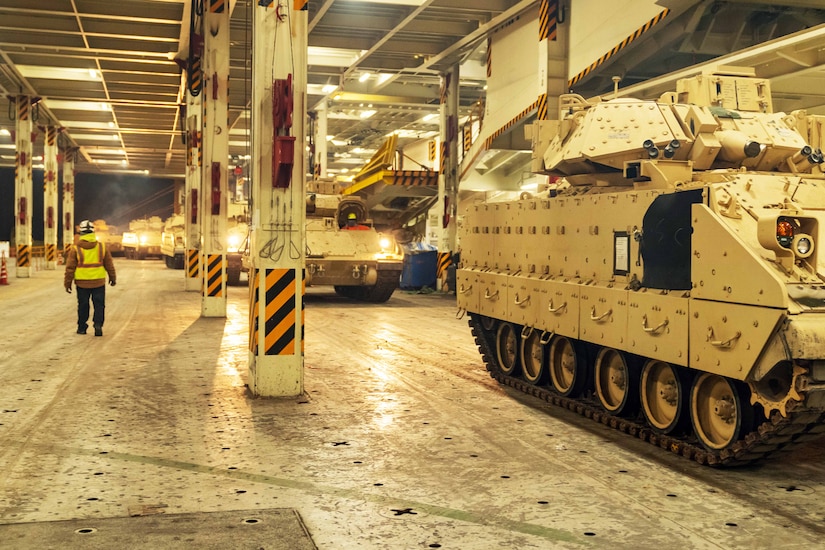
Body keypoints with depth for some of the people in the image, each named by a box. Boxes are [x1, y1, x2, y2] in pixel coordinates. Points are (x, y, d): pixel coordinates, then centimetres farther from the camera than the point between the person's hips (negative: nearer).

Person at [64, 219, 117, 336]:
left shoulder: (76, 249, -7)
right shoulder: (102, 247, -1)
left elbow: (70, 268, -4)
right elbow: (109, 264, 7)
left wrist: (67, 283, 5)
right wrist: (113, 277, 21)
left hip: (82, 283, 0)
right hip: (99, 282, 0)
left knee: (83, 306, 12)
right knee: (99, 305, 8)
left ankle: (82, 327, 20)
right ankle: (98, 324, -7)